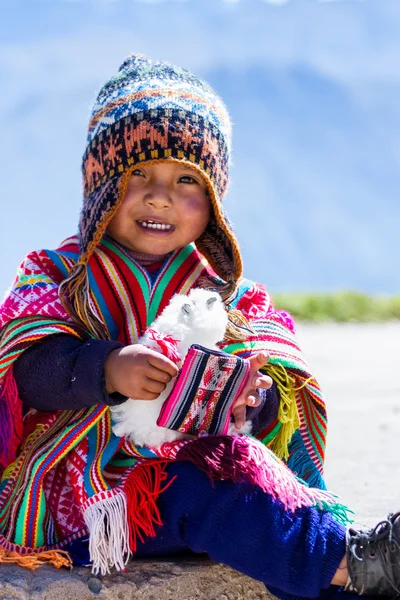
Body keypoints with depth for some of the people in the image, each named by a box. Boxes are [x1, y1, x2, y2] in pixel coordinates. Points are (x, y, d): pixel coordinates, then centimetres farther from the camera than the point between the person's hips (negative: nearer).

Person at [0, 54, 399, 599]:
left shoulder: (225, 292, 16)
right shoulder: (57, 275, 9)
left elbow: (278, 388, 4)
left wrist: (254, 397, -21)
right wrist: (107, 370, -28)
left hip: (193, 464, 3)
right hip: (84, 487, -3)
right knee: (201, 490, -32)